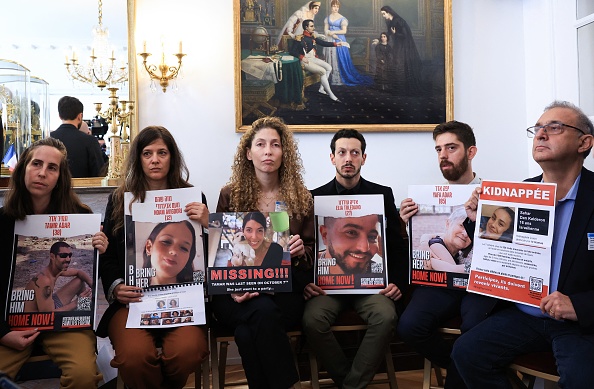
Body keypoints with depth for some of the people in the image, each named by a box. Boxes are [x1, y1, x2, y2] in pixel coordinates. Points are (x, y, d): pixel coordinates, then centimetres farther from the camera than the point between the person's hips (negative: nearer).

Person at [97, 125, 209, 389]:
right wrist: (116, 287, -5)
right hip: (132, 298, 0)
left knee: (186, 352, -28)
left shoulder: (193, 198, 10)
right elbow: (107, 256, 13)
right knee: (134, 355, -30)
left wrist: (206, 225, -11)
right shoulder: (119, 200, 13)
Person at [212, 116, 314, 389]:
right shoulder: (230, 195, 6)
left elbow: (312, 252, 15)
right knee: (264, 312, -35)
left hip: (285, 292, 0)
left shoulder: (301, 198, 9)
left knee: (246, 332, -32)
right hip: (238, 294, 0)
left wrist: (301, 251, -10)